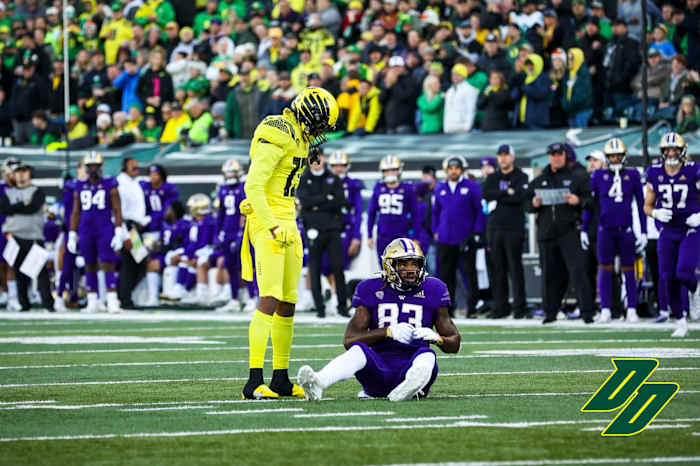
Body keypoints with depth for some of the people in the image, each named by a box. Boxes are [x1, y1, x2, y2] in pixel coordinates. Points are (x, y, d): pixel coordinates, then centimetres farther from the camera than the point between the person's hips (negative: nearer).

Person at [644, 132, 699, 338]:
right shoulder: (655, 174, 2)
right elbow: (647, 206, 12)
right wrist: (657, 213, -10)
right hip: (667, 233, 3)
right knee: (669, 278, -2)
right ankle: (680, 322, 13)